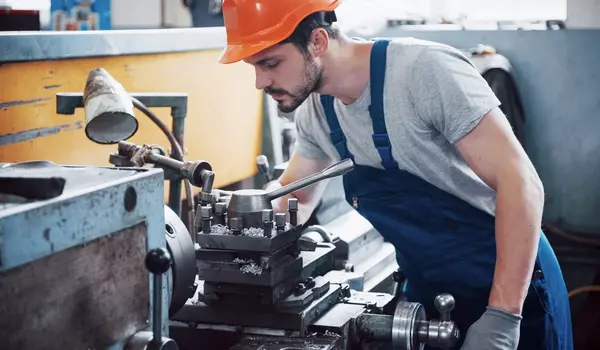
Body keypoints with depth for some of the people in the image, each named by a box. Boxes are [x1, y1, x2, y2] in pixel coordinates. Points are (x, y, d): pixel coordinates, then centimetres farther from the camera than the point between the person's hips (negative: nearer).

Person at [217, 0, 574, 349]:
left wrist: (502, 317, -31)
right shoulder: (314, 110, -3)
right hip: (427, 291, 7)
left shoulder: (425, 69, -25)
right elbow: (293, 201, 12)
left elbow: (520, 183, -27)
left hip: (512, 286, -6)